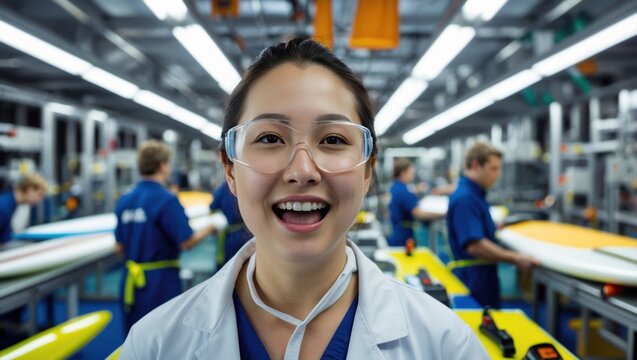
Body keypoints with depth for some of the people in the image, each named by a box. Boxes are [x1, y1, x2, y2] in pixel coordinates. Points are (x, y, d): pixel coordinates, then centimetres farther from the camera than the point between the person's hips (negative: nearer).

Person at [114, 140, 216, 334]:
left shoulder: (124, 201, 2)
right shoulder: (167, 200, -16)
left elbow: (119, 247, 6)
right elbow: (187, 242, -17)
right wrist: (209, 229, 0)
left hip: (130, 281, 6)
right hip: (160, 282, -6)